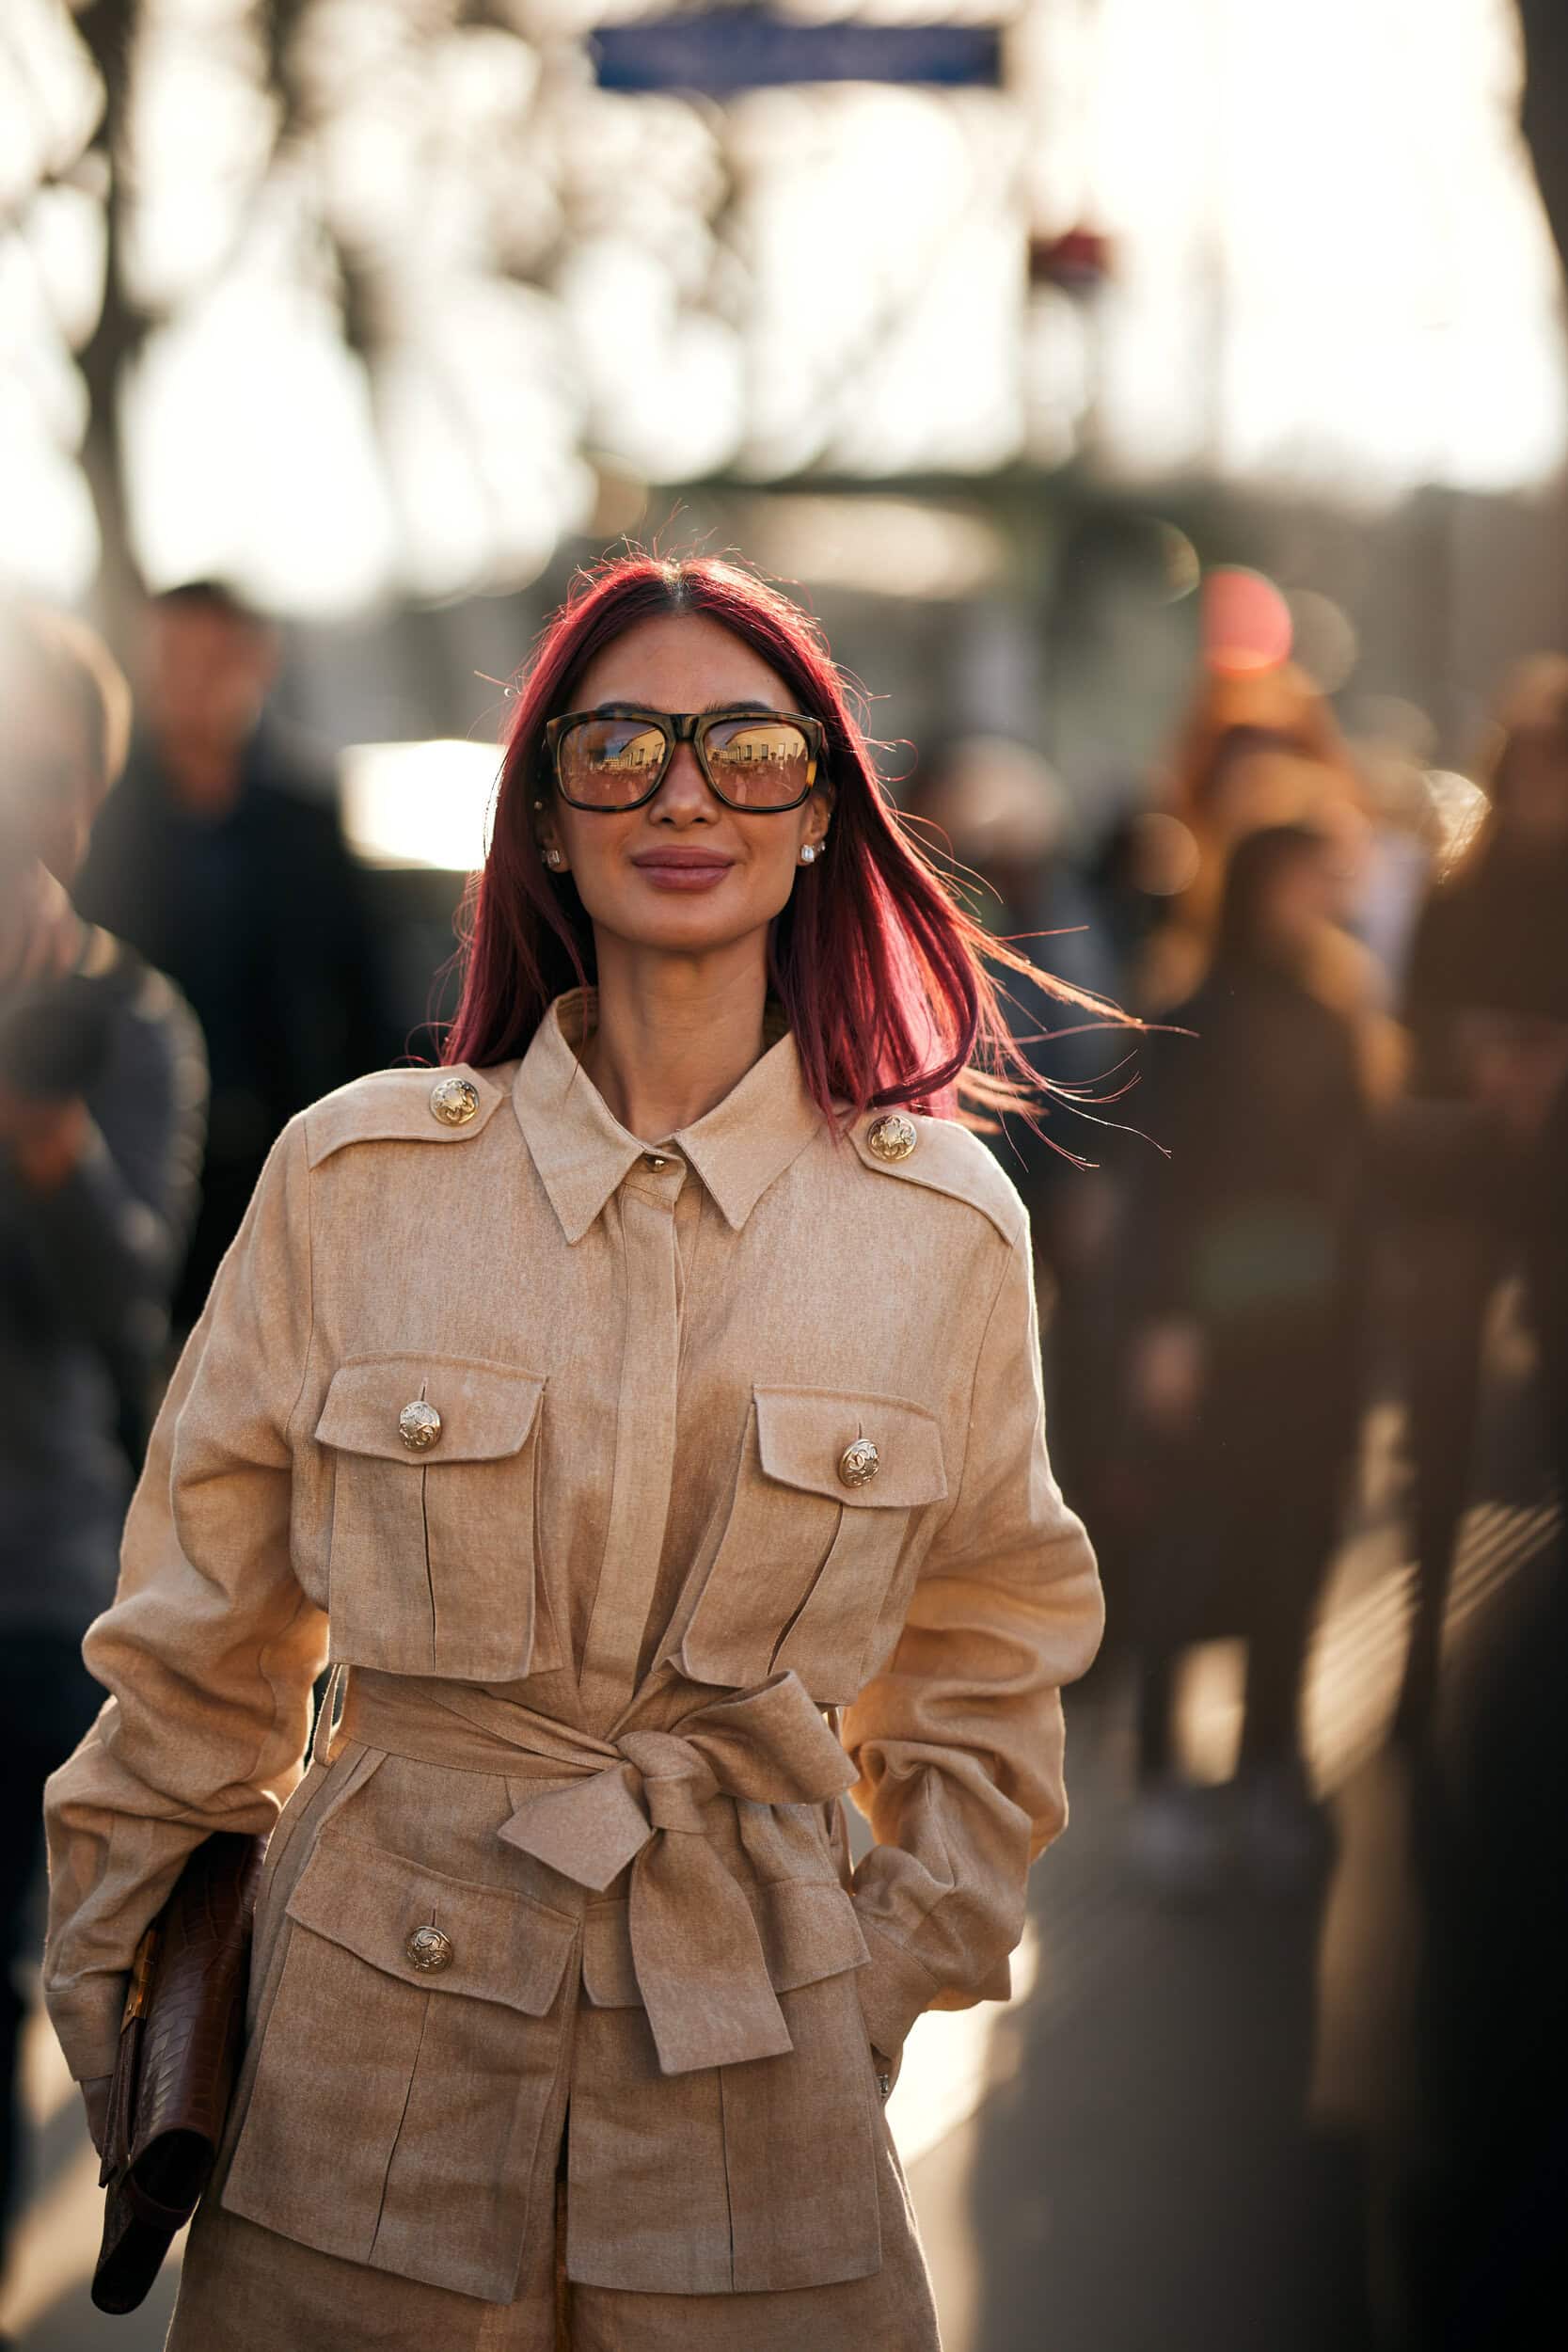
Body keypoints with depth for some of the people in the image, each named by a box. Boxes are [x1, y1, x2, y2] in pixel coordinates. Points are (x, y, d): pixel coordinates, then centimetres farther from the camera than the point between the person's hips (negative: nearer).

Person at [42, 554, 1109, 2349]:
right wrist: (115, 1981, 9)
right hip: (380, 2033, 0)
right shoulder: (355, 1175, -2)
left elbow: (987, 1654, 13)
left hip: (757, 2065, 1)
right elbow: (204, 1631, 6)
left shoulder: (948, 1224, 0)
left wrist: (905, 1965, 6)